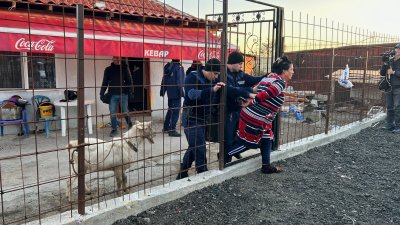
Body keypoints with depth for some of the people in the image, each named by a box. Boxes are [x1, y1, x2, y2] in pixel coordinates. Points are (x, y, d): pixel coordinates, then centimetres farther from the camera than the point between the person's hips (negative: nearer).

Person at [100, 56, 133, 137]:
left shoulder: (124, 68, 4)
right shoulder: (108, 69, 7)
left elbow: (129, 80, 4)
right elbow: (105, 83, 8)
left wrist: (130, 91, -6)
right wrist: (102, 93, 1)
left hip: (123, 94, -1)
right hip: (112, 95, 1)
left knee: (125, 112, 5)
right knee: (113, 113, 1)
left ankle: (130, 127, 24)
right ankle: (114, 130, 12)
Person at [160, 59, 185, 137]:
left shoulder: (167, 66, 9)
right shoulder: (179, 67, -13)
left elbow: (164, 80, 12)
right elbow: (179, 82, -19)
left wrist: (162, 92, 17)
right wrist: (182, 93, -15)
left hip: (170, 92, 8)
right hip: (176, 93, -8)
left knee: (170, 110, 20)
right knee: (175, 111, -2)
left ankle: (166, 127, 28)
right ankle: (172, 130, -1)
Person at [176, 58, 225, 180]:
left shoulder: (212, 81, 7)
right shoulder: (192, 77, -14)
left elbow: (215, 100, 8)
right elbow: (192, 94, -32)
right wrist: (212, 90, -43)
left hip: (204, 119, 8)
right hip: (191, 119, -8)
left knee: (194, 147, 15)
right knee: (199, 150, -7)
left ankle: (182, 174, 30)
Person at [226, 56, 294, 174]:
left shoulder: (269, 77, 12)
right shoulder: (281, 83, -16)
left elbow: (256, 89, 11)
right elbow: (262, 96, -20)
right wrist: (251, 103, -8)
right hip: (255, 119, -10)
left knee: (267, 138, 17)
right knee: (249, 142, 5)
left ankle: (266, 166, 24)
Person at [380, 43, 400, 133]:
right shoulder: (390, 61, 9)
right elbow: (382, 73, 6)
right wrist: (385, 64, -7)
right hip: (388, 87, 4)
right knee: (389, 108, 9)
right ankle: (389, 125, 16)